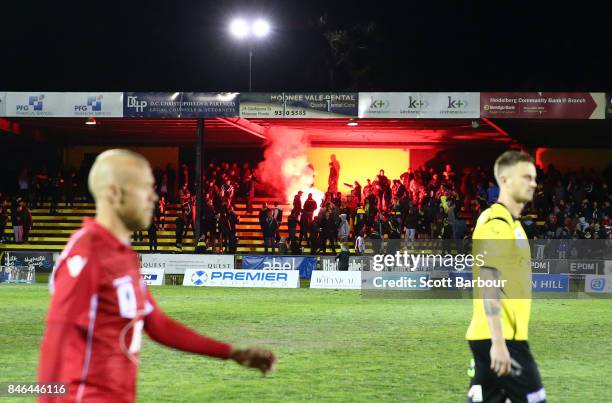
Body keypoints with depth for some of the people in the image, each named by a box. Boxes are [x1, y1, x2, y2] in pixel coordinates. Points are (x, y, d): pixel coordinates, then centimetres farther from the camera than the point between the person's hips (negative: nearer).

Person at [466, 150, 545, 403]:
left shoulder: (511, 223, 18)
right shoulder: (495, 224, -13)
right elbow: (488, 286, -20)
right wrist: (499, 342, -24)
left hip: (501, 337, 9)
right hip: (500, 338, -9)